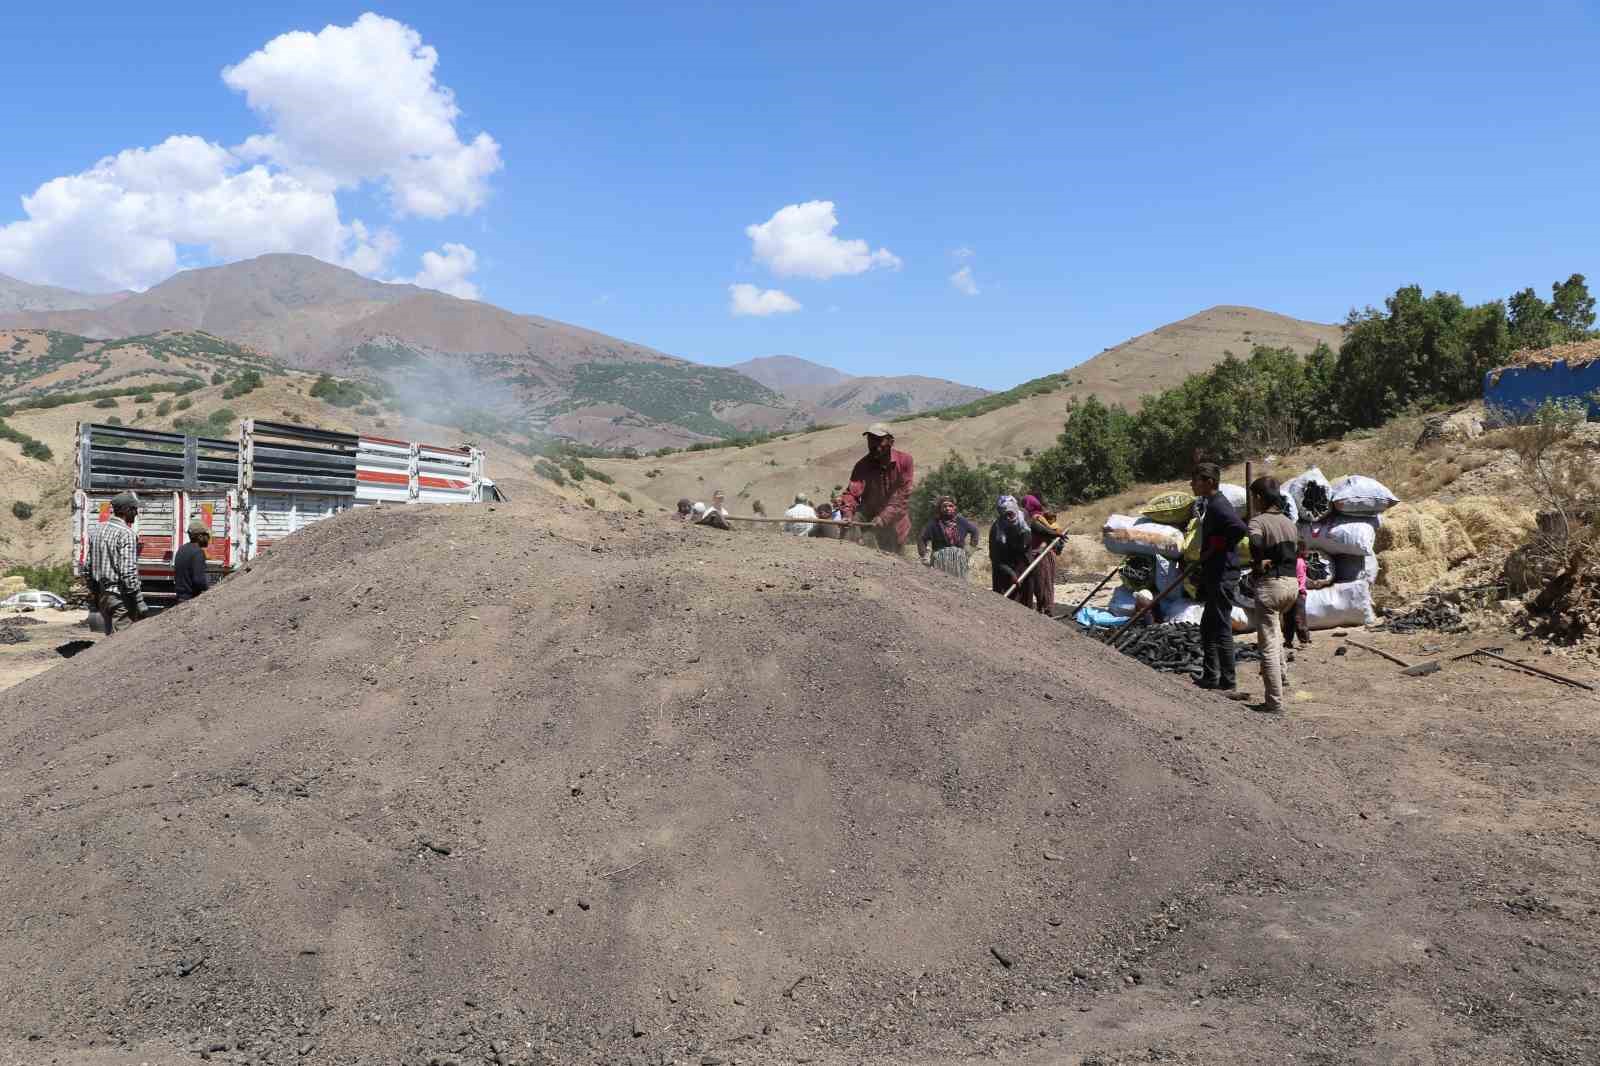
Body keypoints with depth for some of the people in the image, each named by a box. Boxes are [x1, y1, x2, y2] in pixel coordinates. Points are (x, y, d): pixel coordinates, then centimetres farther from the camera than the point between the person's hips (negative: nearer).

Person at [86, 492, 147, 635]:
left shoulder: (96, 529, 10)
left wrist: (94, 594, 22)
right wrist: (139, 601, -17)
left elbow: (90, 566, 15)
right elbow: (128, 572, -21)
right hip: (120, 597, -9)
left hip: (101, 595, 9)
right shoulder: (126, 534, -16)